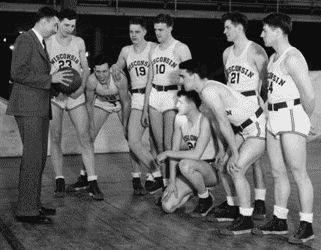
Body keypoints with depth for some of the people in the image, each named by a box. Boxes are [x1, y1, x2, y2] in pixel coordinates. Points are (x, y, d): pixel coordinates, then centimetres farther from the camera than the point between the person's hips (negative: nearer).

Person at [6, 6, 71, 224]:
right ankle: (26, 210, -6)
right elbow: (18, 73, -18)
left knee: (40, 158, 11)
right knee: (32, 157, -10)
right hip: (28, 107, -10)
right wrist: (50, 79, -17)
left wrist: (56, 81, 10)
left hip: (41, 108, 10)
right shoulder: (25, 39, -8)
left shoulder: (41, 43, 21)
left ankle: (34, 204, 19)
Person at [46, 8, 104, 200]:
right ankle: (60, 181, 12)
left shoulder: (79, 42, 9)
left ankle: (92, 183, -5)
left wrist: (82, 86, -6)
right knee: (55, 139, 2)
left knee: (85, 138, -6)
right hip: (54, 95, -1)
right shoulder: (48, 42, 1)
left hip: (76, 95, 2)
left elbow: (85, 68, 12)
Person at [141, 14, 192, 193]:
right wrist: (145, 108, 16)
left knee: (170, 145, -9)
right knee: (159, 144, 8)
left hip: (173, 97, -6)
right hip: (154, 97, 6)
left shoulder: (181, 49, -4)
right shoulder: (154, 51, 15)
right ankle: (162, 179, 17)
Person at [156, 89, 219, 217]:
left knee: (185, 164, -39)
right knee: (167, 206, -9)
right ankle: (198, 187, 17)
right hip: (193, 170, 6)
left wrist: (167, 153, -21)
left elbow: (196, 154, -29)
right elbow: (175, 150, 0)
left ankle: (206, 199, -12)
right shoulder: (179, 118, -1)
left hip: (212, 169, -6)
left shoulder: (203, 121, -22)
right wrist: (172, 181, -6)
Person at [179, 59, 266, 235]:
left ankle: (246, 220, -12)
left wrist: (234, 153, -20)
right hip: (247, 128, 10)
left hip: (259, 128, -10)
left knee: (236, 169, -17)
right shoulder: (207, 88, 9)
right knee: (224, 164, 10)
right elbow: (216, 120, 18)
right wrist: (222, 148, 21)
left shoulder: (208, 91, -21)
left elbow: (224, 123, -23)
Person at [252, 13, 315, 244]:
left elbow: (309, 95, -17)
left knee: (299, 173, -4)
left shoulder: (292, 57, -14)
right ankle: (280, 221, 21)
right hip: (274, 119, 9)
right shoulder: (273, 58, 14)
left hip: (292, 117, -9)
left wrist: (304, 119, -3)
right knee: (278, 173, 12)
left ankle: (306, 225, 3)